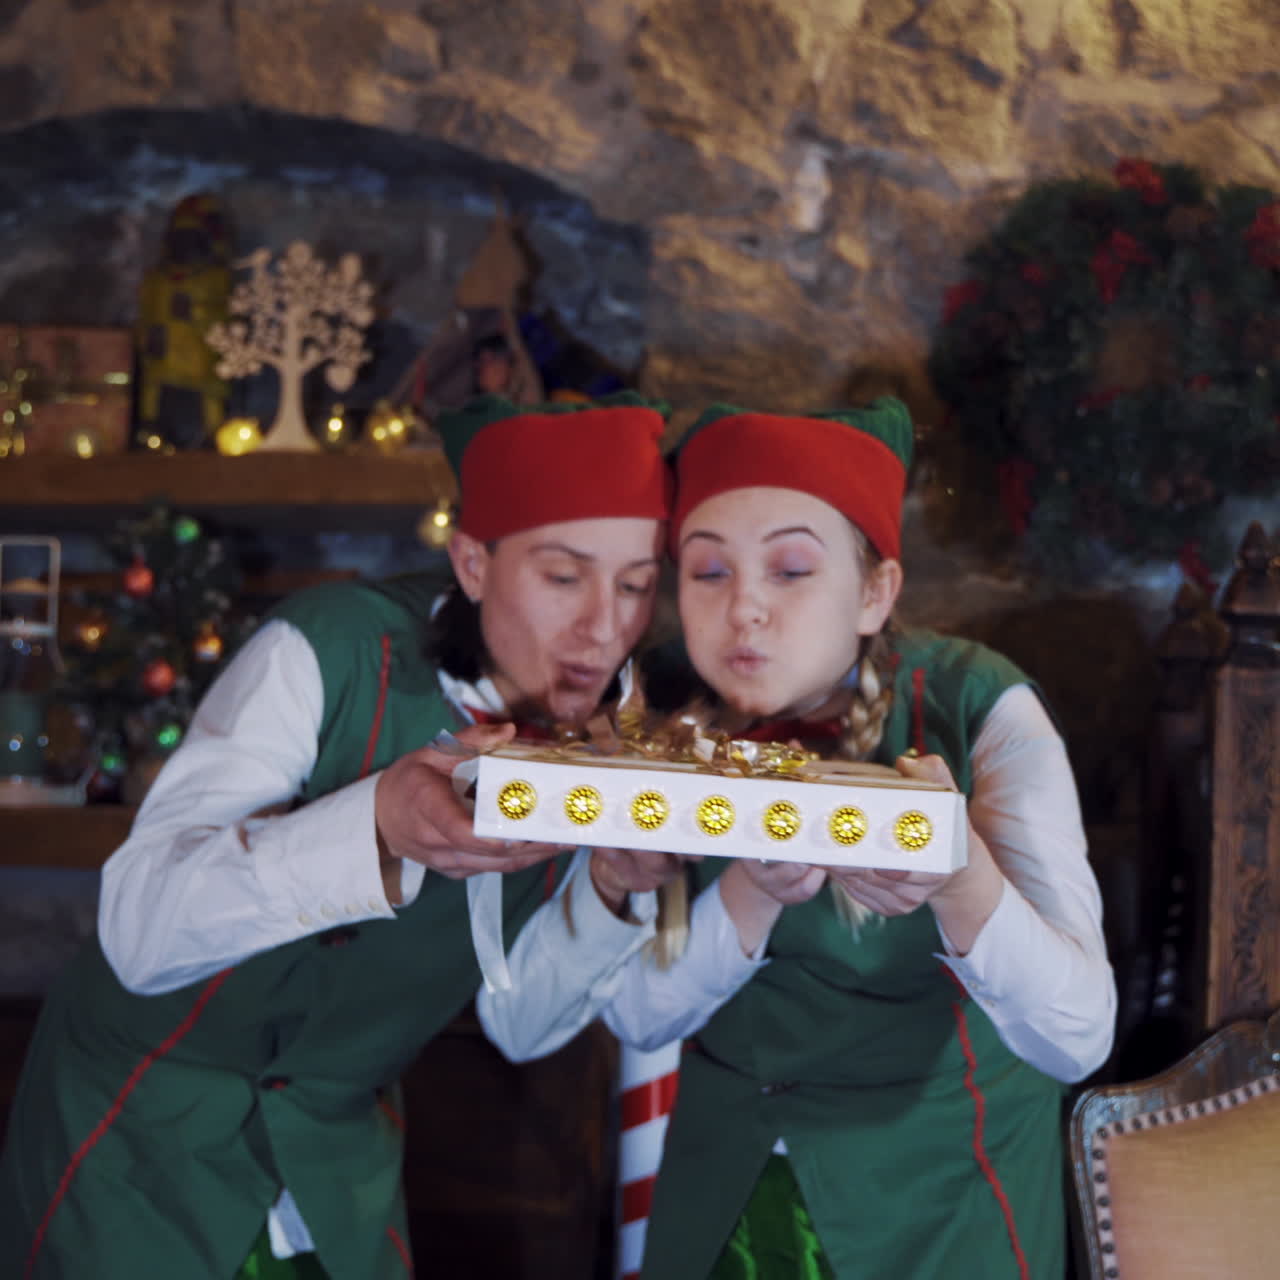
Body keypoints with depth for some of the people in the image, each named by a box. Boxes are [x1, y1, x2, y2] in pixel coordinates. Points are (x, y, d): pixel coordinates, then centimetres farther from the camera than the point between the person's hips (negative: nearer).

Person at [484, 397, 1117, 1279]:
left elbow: (1078, 1039, -28)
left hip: (937, 1189, -2)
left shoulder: (978, 710, -23)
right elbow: (636, 1014, -13)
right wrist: (755, 892, -33)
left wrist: (961, 878, -48)